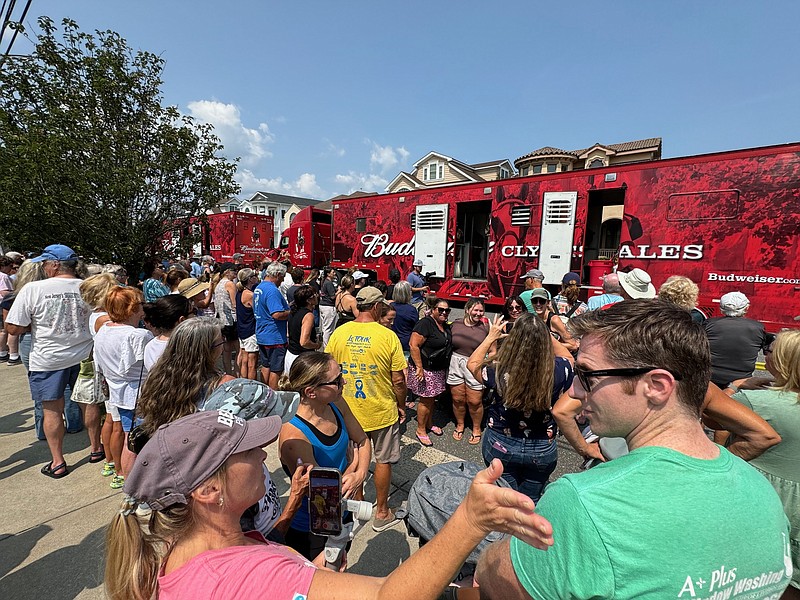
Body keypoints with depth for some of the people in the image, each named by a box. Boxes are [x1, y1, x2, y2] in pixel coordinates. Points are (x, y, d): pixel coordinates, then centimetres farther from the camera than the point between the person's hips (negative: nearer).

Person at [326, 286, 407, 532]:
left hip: (348, 410, 3)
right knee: (383, 460, 17)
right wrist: (401, 406, 3)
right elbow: (398, 380, -15)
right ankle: (382, 513, 32)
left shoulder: (338, 333, -9)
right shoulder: (387, 336, -19)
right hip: (381, 410, -3)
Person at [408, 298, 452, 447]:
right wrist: (419, 367, -25)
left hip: (439, 369, 8)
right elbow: (413, 345, -24)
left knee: (432, 398, 21)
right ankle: (420, 430, 19)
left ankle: (429, 424, 39)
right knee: (425, 400, 2)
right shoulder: (425, 324, -19)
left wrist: (446, 366, 19)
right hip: (425, 369, -8)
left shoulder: (446, 326, 8)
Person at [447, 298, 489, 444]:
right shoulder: (455, 324, 2)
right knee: (458, 399, 12)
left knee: (475, 401, 5)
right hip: (455, 365, 2)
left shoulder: (486, 327, -5)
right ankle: (460, 425, 37)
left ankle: (476, 429, 31)